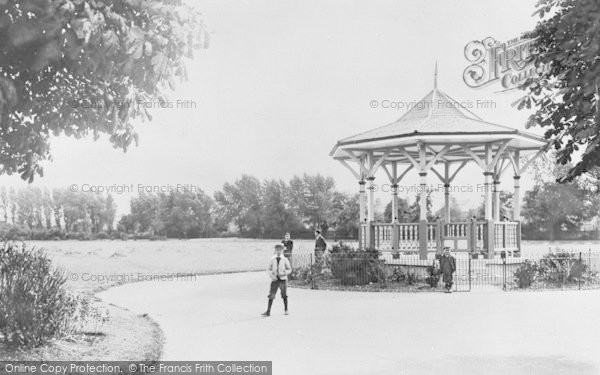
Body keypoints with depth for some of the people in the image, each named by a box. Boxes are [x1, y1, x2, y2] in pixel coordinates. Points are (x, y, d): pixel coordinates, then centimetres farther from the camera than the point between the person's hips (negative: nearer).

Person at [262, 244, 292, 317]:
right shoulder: (272, 260, 3)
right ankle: (268, 311, -4)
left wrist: (284, 273, -13)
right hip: (274, 279, 1)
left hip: (283, 279, 0)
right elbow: (268, 269, 7)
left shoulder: (285, 260, 0)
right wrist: (271, 275, -10)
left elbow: (289, 269, 4)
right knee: (271, 295, -5)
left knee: (284, 295, 7)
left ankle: (286, 310, 22)